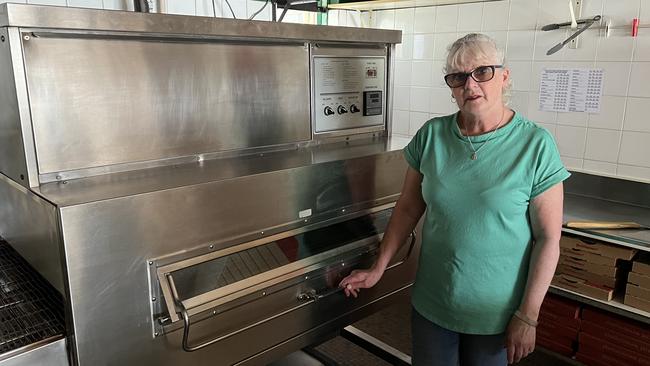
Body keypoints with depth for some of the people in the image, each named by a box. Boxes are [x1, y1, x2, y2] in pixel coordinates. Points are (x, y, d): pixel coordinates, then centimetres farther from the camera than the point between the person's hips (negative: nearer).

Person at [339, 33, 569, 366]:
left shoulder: (535, 144, -13)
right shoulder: (431, 135, -5)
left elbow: (548, 237, -11)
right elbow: (409, 207, 2)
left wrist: (528, 316, -11)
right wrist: (378, 269, 2)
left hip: (496, 312, -2)